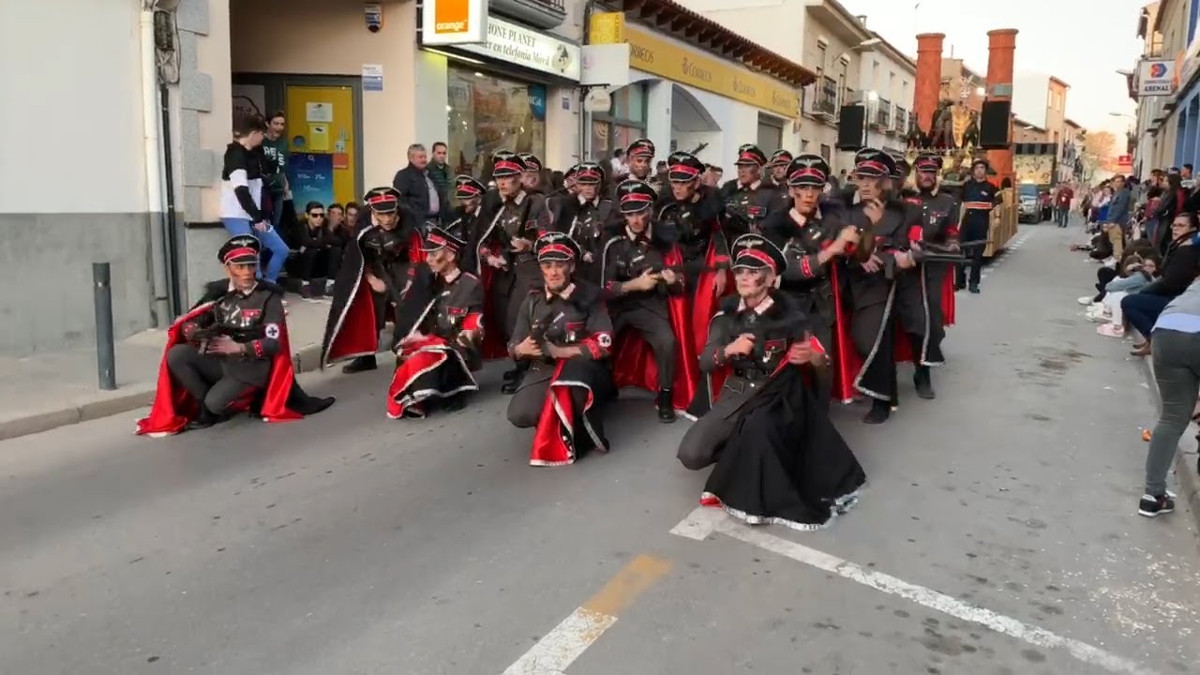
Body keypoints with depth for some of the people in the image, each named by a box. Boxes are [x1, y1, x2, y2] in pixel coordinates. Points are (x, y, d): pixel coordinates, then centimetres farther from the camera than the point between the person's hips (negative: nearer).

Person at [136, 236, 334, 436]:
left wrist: (239, 347, -22)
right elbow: (187, 325, -1)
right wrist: (197, 333, -23)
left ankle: (250, 399, 5)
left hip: (251, 368, -5)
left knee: (215, 403, -25)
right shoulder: (218, 292, 3)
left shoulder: (268, 297, -8)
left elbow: (274, 343, -13)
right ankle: (206, 406, -4)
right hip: (220, 363, 5)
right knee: (176, 355, -17)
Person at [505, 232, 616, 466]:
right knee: (519, 415, -24)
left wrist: (560, 351, -21)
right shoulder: (532, 300, 7)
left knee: (572, 370, -40)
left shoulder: (588, 295, -6)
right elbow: (514, 348, 10)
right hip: (543, 370, 4)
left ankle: (577, 435, -19)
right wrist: (523, 349, -15)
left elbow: (603, 344, -13)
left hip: (583, 373, -4)